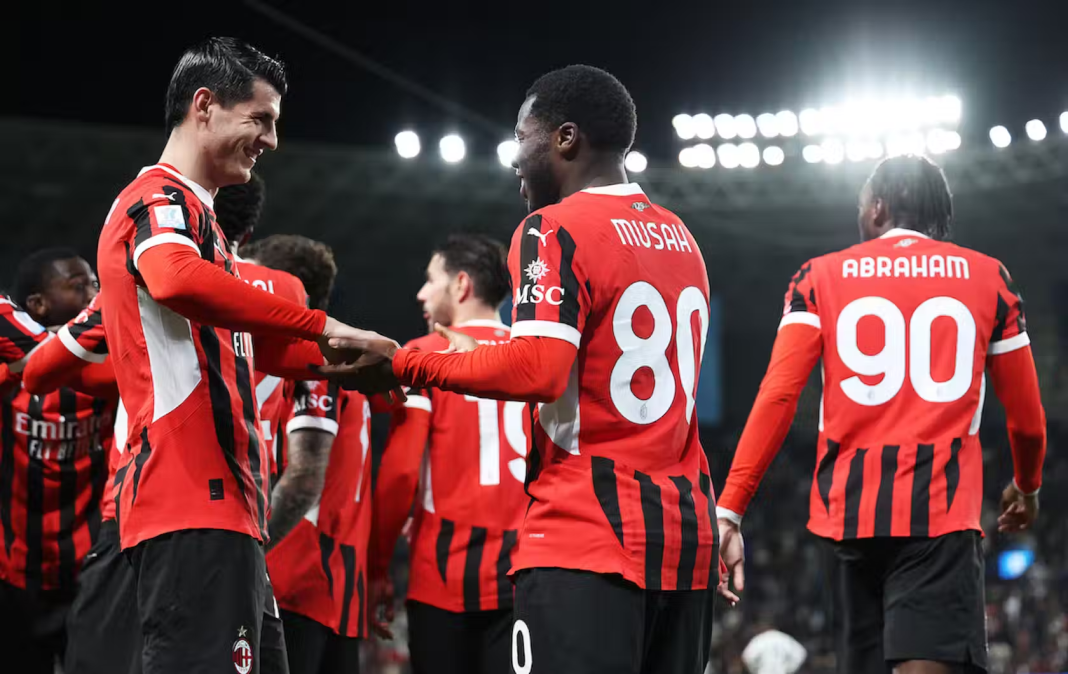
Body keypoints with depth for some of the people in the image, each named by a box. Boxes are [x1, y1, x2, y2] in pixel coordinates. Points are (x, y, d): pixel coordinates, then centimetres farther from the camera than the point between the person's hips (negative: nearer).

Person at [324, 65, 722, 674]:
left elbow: (535, 371, -19)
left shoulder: (556, 231, -7)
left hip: (589, 538, -8)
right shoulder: (681, 238, 18)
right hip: (687, 532, 8)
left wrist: (404, 365, -10)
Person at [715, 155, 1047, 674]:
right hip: (943, 511, -2)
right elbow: (1026, 417, 15)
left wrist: (729, 510, -4)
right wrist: (1027, 486, 36)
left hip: (850, 510, 2)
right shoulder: (988, 279, 11)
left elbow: (777, 396, -2)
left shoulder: (821, 277, 10)